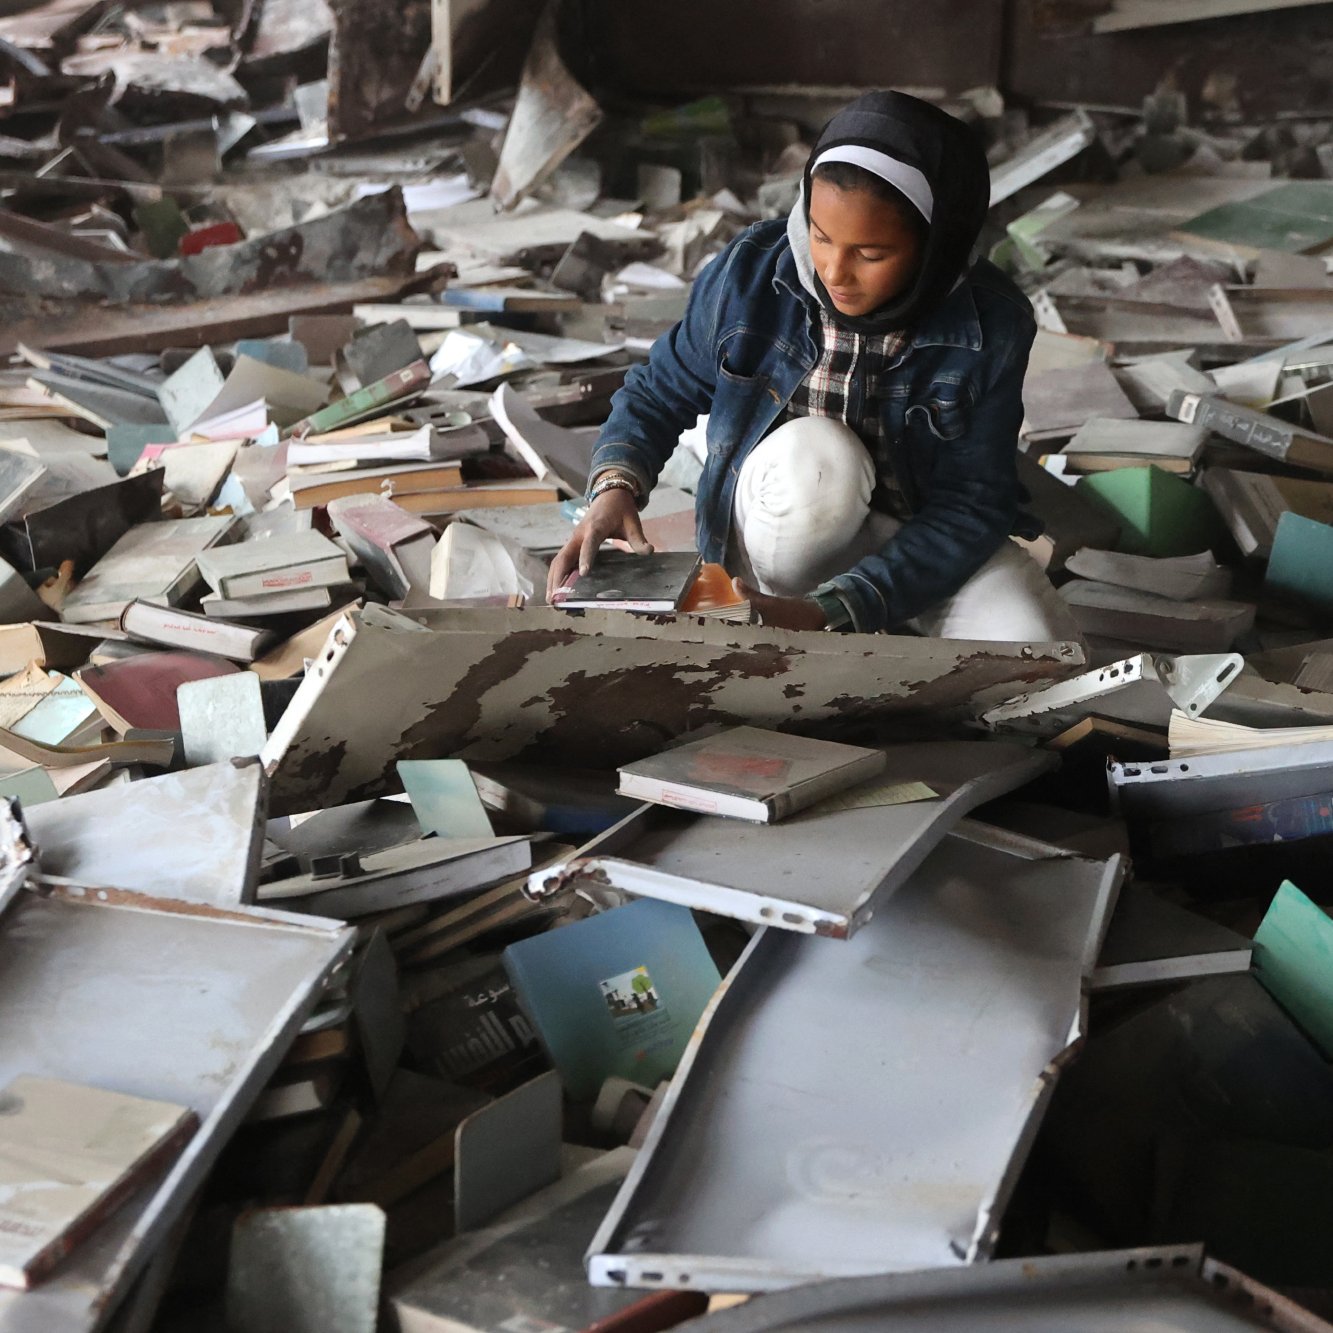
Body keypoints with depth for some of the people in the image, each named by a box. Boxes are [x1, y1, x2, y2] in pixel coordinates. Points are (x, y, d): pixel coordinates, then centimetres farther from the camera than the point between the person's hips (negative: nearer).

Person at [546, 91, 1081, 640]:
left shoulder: (992, 326, -20)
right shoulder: (750, 271, -17)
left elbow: (969, 506, -19)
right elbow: (659, 392, -2)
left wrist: (828, 613, -32)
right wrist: (616, 485, -24)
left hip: (925, 535, 1)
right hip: (785, 527, 0)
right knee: (814, 454, -37)